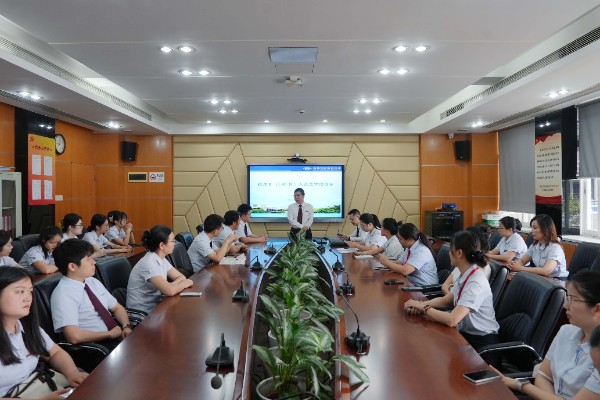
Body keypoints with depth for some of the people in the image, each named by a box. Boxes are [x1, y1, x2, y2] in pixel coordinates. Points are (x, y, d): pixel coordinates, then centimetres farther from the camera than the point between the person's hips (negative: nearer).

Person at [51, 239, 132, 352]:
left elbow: (117, 308, 17)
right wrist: (109, 334, -13)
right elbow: (74, 336, -24)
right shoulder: (63, 294, -14)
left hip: (117, 337, 7)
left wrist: (126, 327, -3)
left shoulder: (93, 282, 10)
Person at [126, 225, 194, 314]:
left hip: (155, 305, 7)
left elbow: (180, 277, 6)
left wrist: (171, 285, -14)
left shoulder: (161, 259, 2)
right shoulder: (149, 263, -24)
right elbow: (170, 291, -30)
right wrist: (184, 283, -11)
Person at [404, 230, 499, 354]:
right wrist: (422, 304, -9)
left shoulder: (476, 283, -27)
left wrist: (423, 308, -20)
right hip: (466, 332, 7)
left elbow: (451, 320, -33)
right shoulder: (465, 275, 0)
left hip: (481, 342, -7)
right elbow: (445, 300, 9)